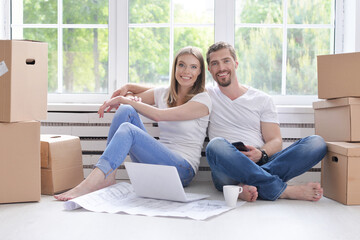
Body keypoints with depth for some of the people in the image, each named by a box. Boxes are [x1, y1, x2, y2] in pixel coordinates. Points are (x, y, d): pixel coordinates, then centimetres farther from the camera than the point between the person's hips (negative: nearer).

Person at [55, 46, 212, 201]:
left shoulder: (203, 99, -4)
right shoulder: (163, 93, 14)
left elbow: (158, 115, -16)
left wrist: (124, 99, -11)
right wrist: (127, 88, 0)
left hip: (183, 170, -6)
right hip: (153, 164, 6)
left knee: (127, 130, -27)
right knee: (126, 110, -13)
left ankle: (89, 185, -39)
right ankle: (108, 176, -20)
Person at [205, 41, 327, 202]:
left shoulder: (262, 99, 17)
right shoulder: (207, 96, 18)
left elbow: (276, 141, 10)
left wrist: (261, 154, -13)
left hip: (262, 163, 2)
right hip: (229, 169, -2)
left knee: (317, 142, -18)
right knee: (216, 145, -36)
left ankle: (249, 186, -37)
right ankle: (284, 191, -35)